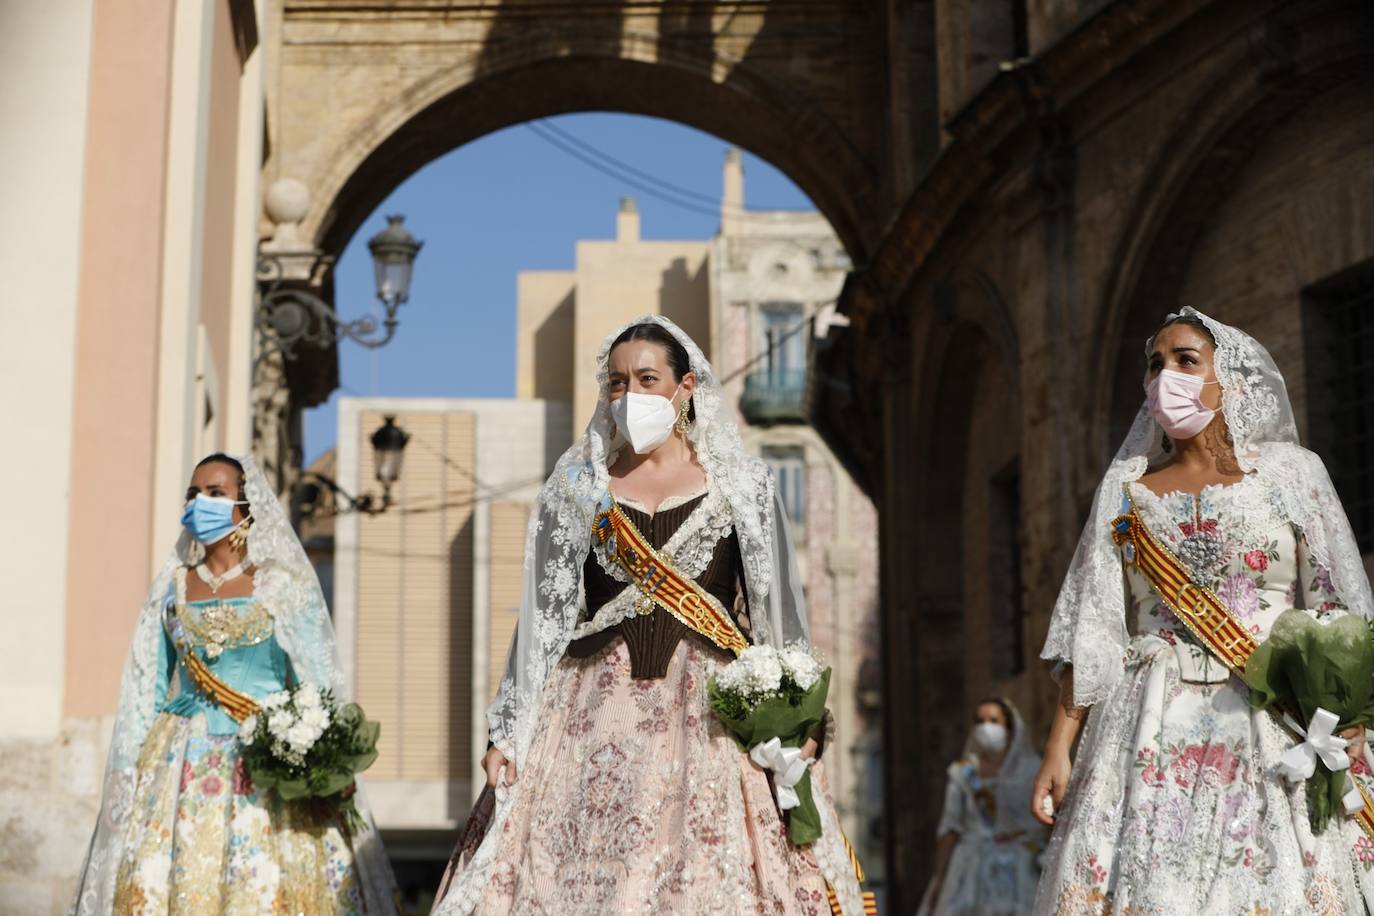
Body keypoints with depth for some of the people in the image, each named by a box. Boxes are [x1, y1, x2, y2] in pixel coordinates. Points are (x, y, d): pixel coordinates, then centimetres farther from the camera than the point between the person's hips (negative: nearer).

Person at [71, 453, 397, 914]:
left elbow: (317, 683, -2)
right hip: (183, 765, 3)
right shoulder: (171, 588, 10)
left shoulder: (283, 585, 1)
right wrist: (125, 770, 7)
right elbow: (144, 690, 13)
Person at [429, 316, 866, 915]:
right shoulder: (578, 485, 10)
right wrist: (506, 731, 4)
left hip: (713, 713, -1)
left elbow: (779, 613, 7)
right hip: (596, 719, 1)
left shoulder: (740, 485, 8)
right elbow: (541, 617, 10)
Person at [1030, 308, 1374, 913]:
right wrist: (1059, 746, -2)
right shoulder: (1126, 489, 12)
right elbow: (1091, 631, 7)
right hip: (1154, 736, 1)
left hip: (1276, 729, -1)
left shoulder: (1293, 473, 7)